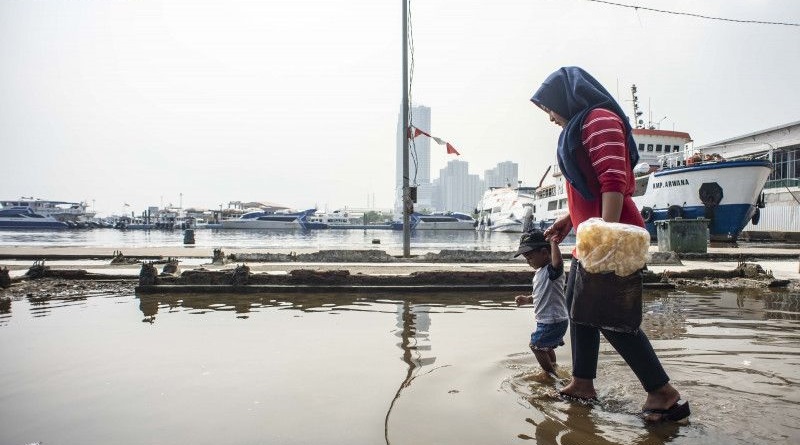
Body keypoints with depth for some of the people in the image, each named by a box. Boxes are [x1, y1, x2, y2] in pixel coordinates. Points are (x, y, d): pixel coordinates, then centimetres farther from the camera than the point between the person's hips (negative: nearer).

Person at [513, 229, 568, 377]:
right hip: (547, 320, 10)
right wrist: (526, 299, 6)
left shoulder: (552, 270, -21)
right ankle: (552, 372, 43)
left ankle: (550, 374, 16)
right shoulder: (540, 272, 10)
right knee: (546, 347, 25)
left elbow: (557, 263, -48)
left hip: (553, 321, -10)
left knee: (536, 345, 3)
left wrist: (553, 243, -41)